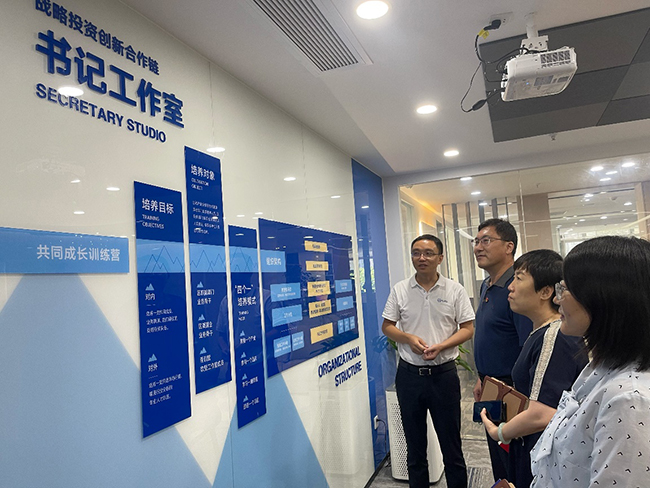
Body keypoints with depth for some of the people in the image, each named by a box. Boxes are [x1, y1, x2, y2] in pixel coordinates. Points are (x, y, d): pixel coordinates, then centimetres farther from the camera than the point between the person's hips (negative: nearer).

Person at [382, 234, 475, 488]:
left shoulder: (455, 290, -1)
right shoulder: (400, 290, 2)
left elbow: (468, 329, -1)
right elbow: (387, 326, 6)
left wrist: (441, 346, -16)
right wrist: (408, 338, -13)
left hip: (444, 373, -1)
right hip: (409, 374, 2)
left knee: (451, 443, 9)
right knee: (414, 443, 16)